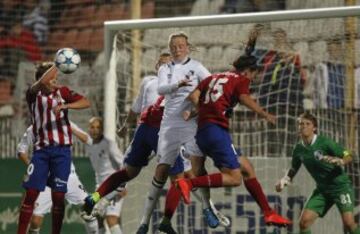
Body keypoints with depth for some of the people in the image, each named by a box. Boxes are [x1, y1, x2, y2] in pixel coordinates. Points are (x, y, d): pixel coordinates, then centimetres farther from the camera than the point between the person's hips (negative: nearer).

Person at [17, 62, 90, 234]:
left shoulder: (62, 92, 6)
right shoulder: (33, 94, 4)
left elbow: (86, 102, -8)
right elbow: (42, 81, -20)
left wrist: (65, 105, -22)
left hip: (61, 150, 0)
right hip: (41, 150, 0)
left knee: (58, 196, -1)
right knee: (31, 194, -5)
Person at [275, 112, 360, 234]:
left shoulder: (324, 142, -16)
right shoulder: (299, 148, 0)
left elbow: (348, 156, -13)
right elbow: (294, 168, 16)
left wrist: (340, 161, -36)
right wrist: (285, 179, -4)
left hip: (341, 186, -5)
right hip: (322, 189, 5)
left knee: (348, 222, -20)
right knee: (304, 221, -8)